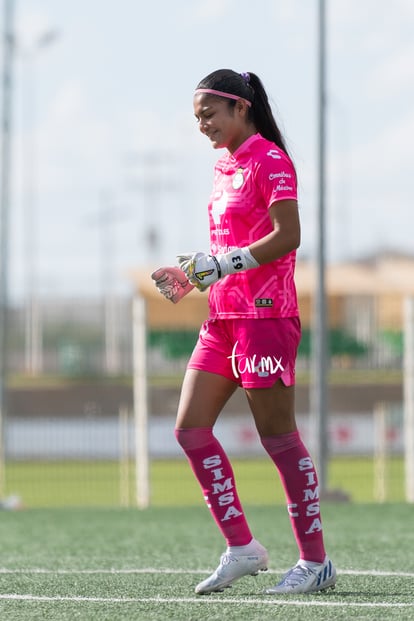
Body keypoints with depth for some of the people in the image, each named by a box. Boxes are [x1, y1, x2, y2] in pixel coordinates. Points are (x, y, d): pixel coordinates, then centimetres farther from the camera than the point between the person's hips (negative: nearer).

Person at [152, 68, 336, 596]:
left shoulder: (269, 160, -9)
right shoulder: (224, 167, 17)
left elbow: (287, 236, -20)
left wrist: (221, 264, -23)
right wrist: (192, 275, 8)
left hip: (265, 314, -9)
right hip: (223, 316, 9)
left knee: (277, 436, -6)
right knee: (190, 428, 1)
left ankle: (315, 562, 1)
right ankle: (241, 548, 6)